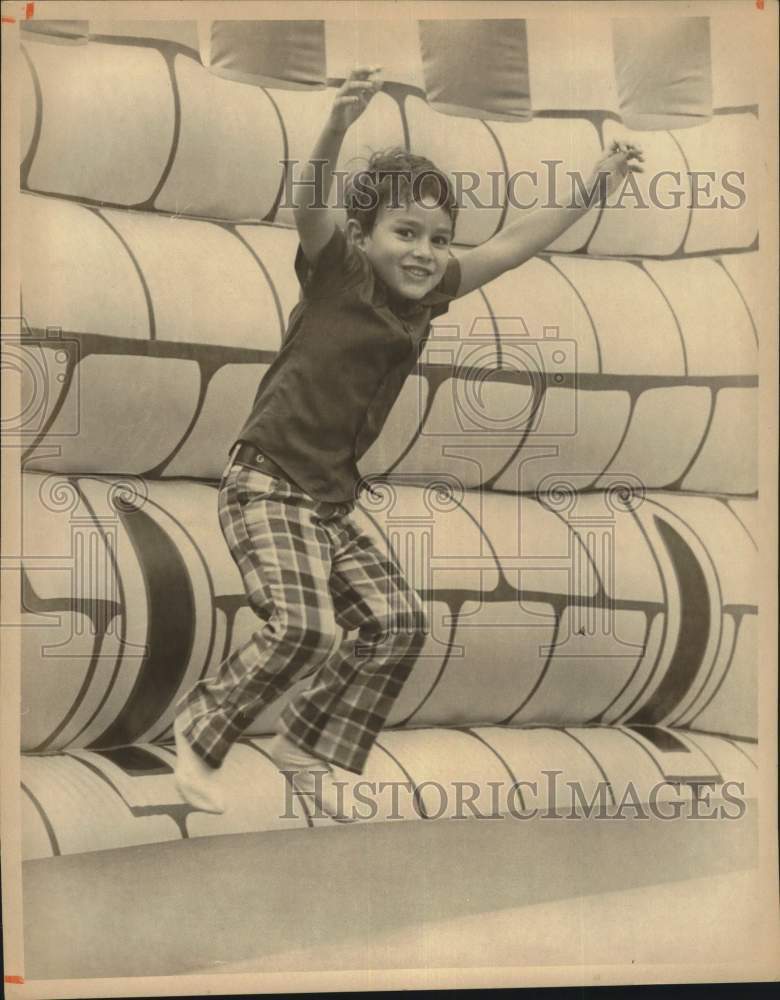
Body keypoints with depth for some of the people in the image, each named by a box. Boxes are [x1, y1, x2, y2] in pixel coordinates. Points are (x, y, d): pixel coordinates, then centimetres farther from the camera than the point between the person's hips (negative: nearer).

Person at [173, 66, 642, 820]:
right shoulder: (338, 270, -7)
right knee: (306, 628, -21)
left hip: (332, 503, 7)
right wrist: (337, 128, -44)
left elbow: (510, 247, 16)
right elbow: (308, 206, -27)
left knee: (397, 622, 1)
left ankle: (304, 746, 18)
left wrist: (595, 185, 17)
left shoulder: (426, 293, 9)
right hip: (266, 484, -7)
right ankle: (200, 731, 4)